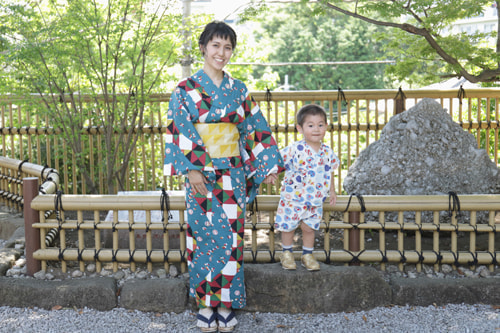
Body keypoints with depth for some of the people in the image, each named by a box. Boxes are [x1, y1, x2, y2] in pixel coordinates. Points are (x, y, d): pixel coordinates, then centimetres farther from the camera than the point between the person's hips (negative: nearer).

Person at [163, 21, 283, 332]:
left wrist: (270, 164, 6)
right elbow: (181, 131, -6)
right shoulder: (186, 89, 0)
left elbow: (256, 128, 11)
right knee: (206, 234, 0)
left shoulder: (239, 90, 9)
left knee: (231, 235, 3)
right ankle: (206, 303, 12)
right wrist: (191, 169, -15)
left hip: (233, 173, 3)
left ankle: (226, 302, 15)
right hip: (202, 173, -3)